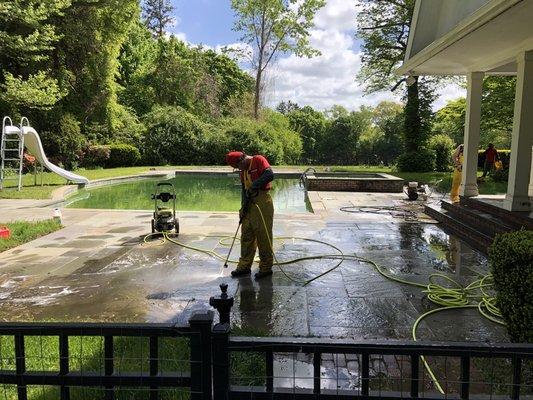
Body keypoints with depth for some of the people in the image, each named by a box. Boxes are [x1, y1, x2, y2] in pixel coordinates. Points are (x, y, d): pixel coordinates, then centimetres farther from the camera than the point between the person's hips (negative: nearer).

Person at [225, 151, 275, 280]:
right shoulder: (243, 170, 17)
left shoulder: (258, 160, -8)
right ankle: (244, 266, 21)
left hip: (262, 201, -8)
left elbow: (270, 175, -23)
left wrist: (254, 186, -21)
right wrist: (243, 208, 9)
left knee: (263, 236, -1)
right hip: (250, 203, 8)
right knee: (246, 236, 11)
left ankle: (266, 268, 10)